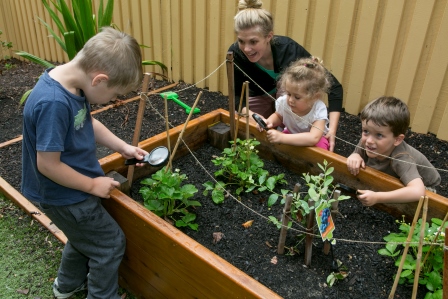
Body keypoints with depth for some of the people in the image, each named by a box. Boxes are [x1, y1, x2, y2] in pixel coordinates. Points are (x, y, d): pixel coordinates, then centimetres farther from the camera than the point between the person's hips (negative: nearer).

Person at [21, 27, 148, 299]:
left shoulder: (75, 85, -7)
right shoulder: (53, 103, -34)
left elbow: (88, 123, 11)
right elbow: (47, 164, -29)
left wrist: (124, 147, 5)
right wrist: (92, 185, -17)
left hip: (73, 190, 9)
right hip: (65, 196, -9)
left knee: (85, 237, 29)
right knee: (110, 243, 9)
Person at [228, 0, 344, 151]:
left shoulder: (288, 49, -39)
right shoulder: (235, 53, -34)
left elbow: (334, 86, -35)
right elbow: (236, 94, -22)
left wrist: (332, 129, -46)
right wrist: (249, 114, -44)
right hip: (258, 95, 2)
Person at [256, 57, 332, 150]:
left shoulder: (319, 110, -33)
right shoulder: (283, 101, -22)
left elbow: (313, 138, -47)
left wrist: (281, 138, -54)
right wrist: (270, 121, -22)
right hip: (291, 134, 4)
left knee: (320, 146, -34)